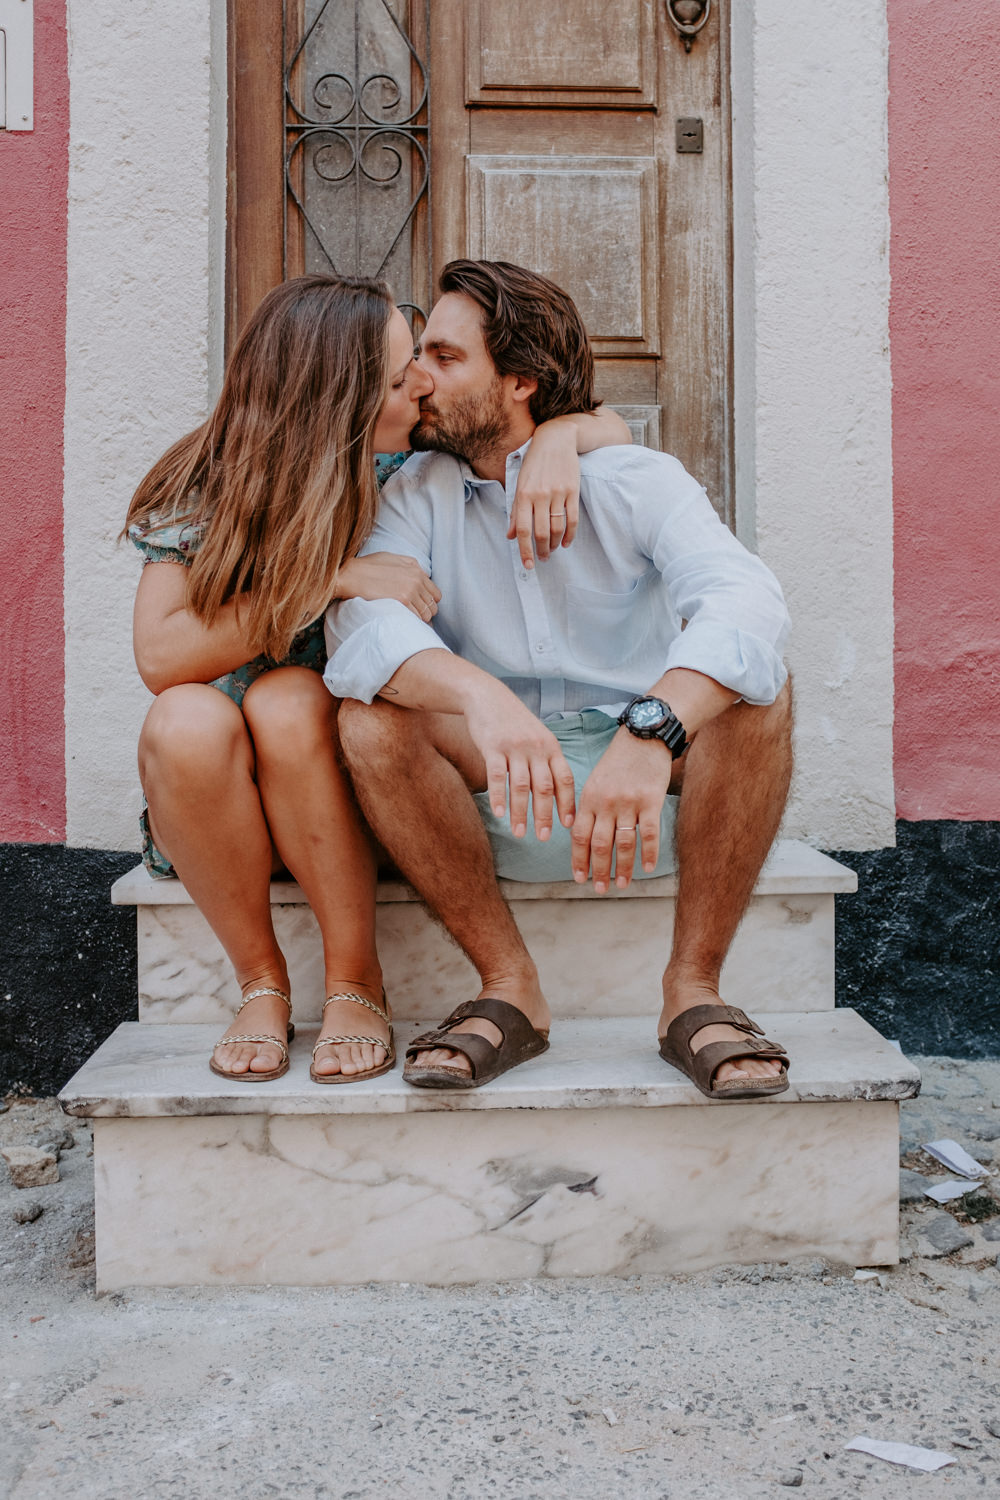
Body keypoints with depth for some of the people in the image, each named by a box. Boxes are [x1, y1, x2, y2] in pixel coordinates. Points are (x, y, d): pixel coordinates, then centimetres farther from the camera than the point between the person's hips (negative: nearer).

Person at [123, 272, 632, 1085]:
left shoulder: (411, 468, -4)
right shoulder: (204, 489, -8)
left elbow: (611, 429, 2)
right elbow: (161, 657, -23)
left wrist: (555, 437, -22)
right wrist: (332, 579, -28)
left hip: (347, 786, 0)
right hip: (212, 801, 0)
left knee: (286, 702, -31)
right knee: (186, 720, -32)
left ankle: (358, 983, -17)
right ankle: (261, 982, -13)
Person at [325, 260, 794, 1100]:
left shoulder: (638, 481, -5)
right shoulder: (417, 495, 1)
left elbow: (746, 599, -25)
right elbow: (362, 623, -20)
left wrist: (651, 731, -45)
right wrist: (480, 696, -42)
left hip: (656, 792, -1)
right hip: (501, 807, 1)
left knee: (757, 688, -27)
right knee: (372, 712, -24)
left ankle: (694, 987, -18)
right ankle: (509, 987, -15)